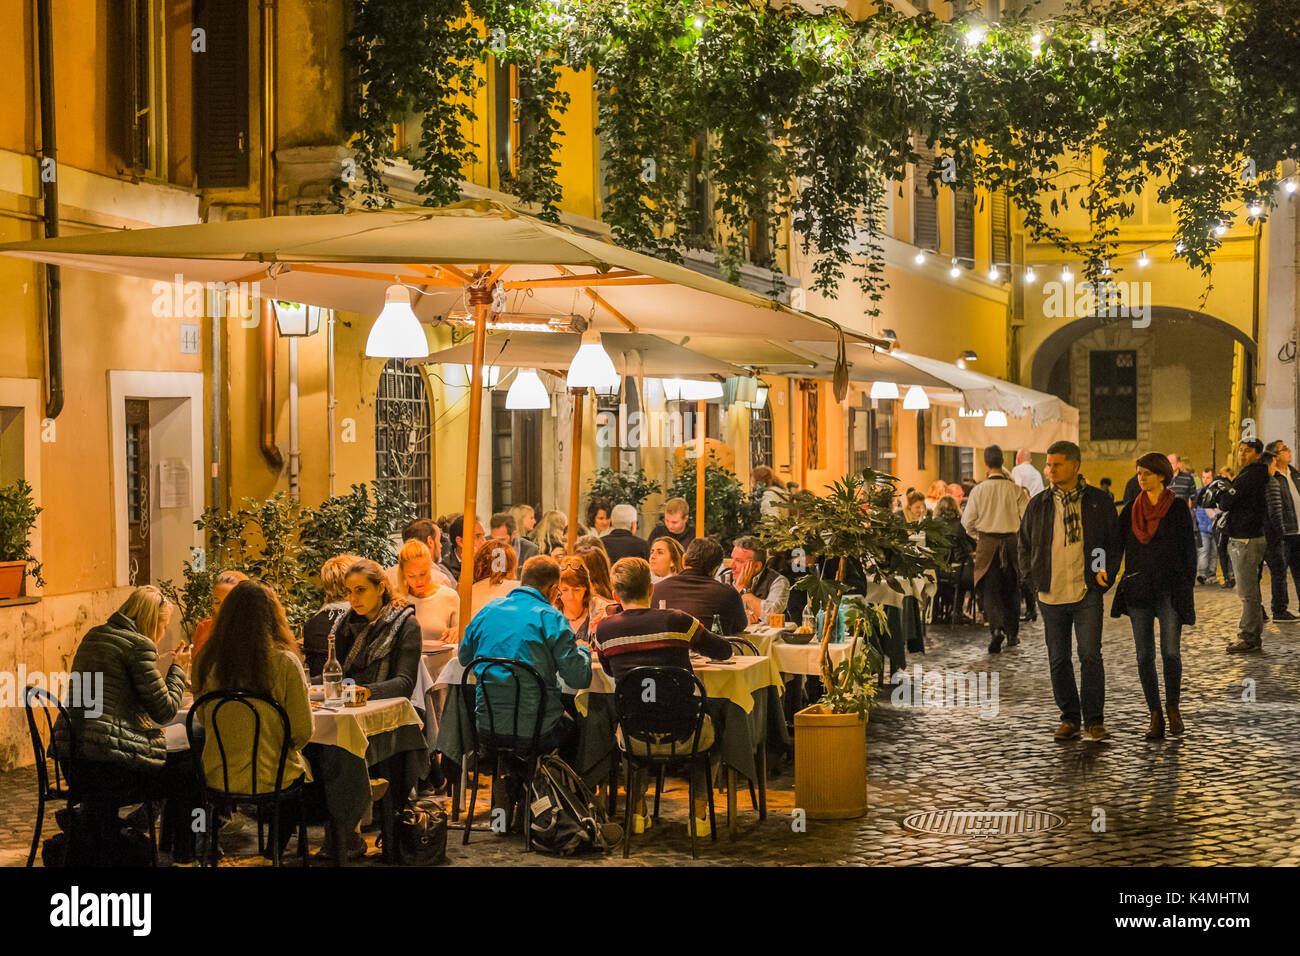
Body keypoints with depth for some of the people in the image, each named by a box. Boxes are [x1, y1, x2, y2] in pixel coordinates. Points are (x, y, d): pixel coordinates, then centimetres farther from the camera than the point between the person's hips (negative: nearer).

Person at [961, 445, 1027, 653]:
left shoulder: (979, 490, -7)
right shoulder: (1014, 489, -6)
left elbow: (967, 521, -5)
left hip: (987, 543, -1)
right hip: (1010, 541, 1)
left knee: (990, 589, 4)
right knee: (1011, 589, 14)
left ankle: (996, 628, -17)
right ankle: (1012, 634, 23)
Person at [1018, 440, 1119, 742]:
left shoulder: (1098, 502, 2)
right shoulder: (1038, 504, 7)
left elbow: (1114, 541, 10)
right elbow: (1025, 544, 16)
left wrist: (1106, 573, -3)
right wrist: (1035, 576, 4)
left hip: (1087, 593, -3)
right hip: (1051, 594, 3)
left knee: (1090, 655, -8)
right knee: (1058, 659, 7)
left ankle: (1094, 721, 0)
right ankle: (1070, 717, 19)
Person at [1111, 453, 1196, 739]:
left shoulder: (1178, 509, -1)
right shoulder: (1131, 510, 8)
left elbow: (1189, 551, 1)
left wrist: (1187, 591, -3)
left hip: (1169, 588, -3)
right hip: (1137, 588, 3)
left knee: (1170, 651, -8)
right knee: (1144, 654, 1)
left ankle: (1172, 706, 15)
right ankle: (1155, 715, 9)